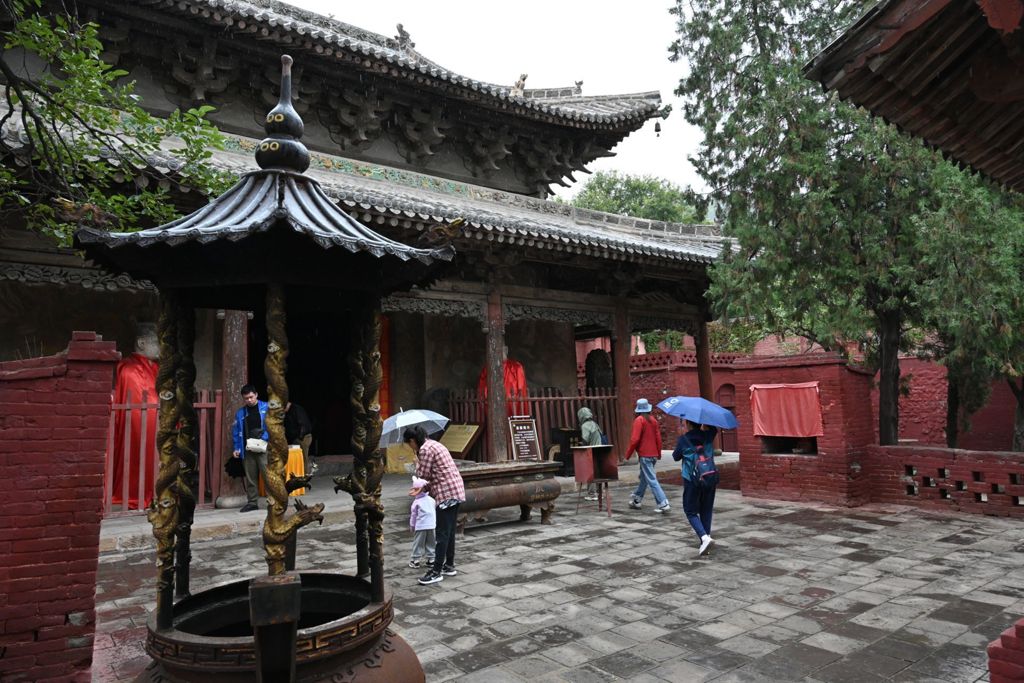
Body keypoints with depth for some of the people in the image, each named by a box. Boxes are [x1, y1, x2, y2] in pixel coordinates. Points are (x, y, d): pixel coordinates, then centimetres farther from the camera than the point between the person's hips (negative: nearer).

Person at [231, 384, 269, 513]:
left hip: (264, 448, -4)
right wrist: (237, 448, 5)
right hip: (247, 450, 4)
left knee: (268, 475, -8)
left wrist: (265, 437, -16)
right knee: (250, 478, 10)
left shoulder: (267, 408, 0)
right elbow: (236, 432, 13)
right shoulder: (240, 413, 12)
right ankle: (251, 502, 20)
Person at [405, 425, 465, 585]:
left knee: (442, 534, -4)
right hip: (455, 490, 10)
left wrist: (417, 462, 7)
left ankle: (436, 572, 1)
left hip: (446, 493, -10)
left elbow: (423, 475, -9)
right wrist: (425, 487, 17)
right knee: (449, 531, 16)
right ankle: (449, 566, 25)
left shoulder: (425, 449, -12)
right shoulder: (433, 444, 18)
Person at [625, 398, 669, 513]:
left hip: (644, 455, -8)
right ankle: (636, 500, 30)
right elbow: (658, 438, 9)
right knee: (644, 477, 19)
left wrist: (628, 454, -8)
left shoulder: (639, 420, -12)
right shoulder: (653, 420, 7)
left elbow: (635, 439, -18)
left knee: (651, 480, -7)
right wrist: (659, 453, 19)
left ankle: (663, 503, -12)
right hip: (654, 454, 8)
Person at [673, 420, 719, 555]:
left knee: (691, 512, 6)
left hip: (692, 480, -3)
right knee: (706, 511, 14)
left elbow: (676, 457, 4)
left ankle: (704, 537, -15)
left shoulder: (683, 440, -9)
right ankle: (706, 540, 14)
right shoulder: (708, 436, -1)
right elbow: (713, 428, 20)